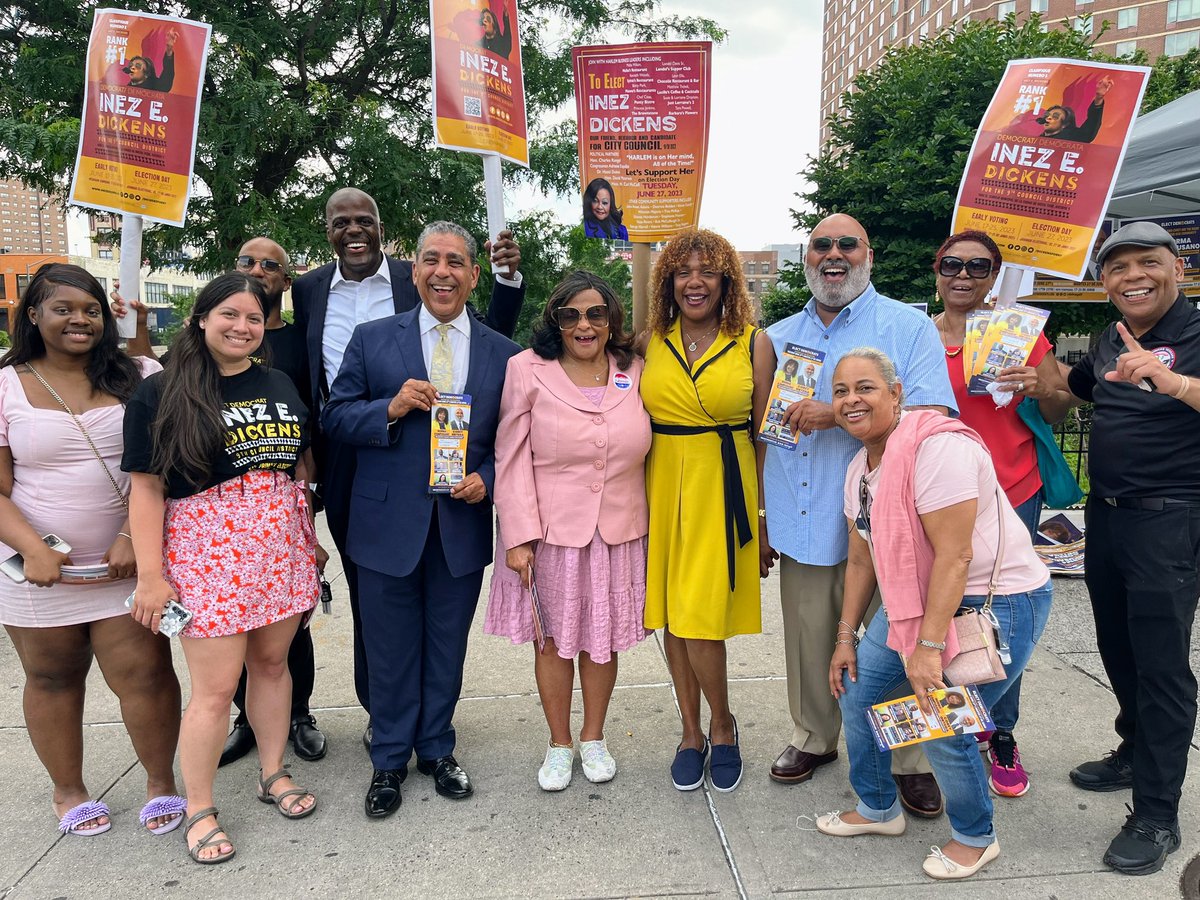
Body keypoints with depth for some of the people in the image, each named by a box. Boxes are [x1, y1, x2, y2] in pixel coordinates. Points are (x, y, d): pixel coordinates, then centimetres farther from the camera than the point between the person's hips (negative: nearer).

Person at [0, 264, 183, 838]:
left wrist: (134, 537, -13)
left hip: (128, 562, 0)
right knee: (51, 680, 15)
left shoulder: (138, 378, 1)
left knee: (145, 674, -2)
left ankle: (160, 781, 22)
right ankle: (68, 791, 36)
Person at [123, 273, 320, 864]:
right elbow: (146, 488, -6)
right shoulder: (162, 393, -4)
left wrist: (310, 539, 14)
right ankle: (199, 811, 18)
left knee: (271, 663, 13)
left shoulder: (281, 386, 11)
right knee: (216, 687, 0)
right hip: (207, 550, -4)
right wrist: (151, 575, -10)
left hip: (281, 548, 5)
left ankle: (273, 773, 32)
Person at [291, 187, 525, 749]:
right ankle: (381, 710, 31)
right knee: (365, 585, 14)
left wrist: (508, 279, -13)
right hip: (343, 463, 2)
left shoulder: (421, 281, -1)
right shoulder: (308, 290, 6)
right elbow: (300, 372, 11)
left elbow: (490, 343, 0)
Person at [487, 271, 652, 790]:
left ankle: (593, 739, 35)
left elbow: (644, 454, 8)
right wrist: (519, 536, -12)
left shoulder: (633, 372, 3)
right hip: (551, 533, -2)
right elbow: (512, 459, -7)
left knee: (604, 637, 13)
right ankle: (558, 744, 31)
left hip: (619, 533, 2)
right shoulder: (528, 369, -5)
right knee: (553, 639, 10)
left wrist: (647, 523, 3)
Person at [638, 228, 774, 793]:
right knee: (670, 615, 9)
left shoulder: (753, 343, -1)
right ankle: (691, 731, 28)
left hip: (723, 487, -3)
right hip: (663, 485, 3)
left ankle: (722, 725, 21)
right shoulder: (651, 342, 6)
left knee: (700, 618, -7)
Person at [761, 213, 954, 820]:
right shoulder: (778, 338, 13)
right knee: (809, 644, 15)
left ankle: (912, 763, 25)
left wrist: (840, 414, -21)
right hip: (799, 526, 4)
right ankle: (813, 738, 36)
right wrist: (758, 515, 13)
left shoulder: (909, 328, -1)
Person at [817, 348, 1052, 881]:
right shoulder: (859, 469, 4)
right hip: (915, 598, 9)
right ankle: (878, 808, 31)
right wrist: (847, 637, 10)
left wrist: (929, 647, -25)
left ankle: (975, 838, 20)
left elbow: (954, 555, -26)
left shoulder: (936, 446, -24)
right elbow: (861, 559, 11)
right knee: (856, 689, 8)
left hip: (999, 602, -9)